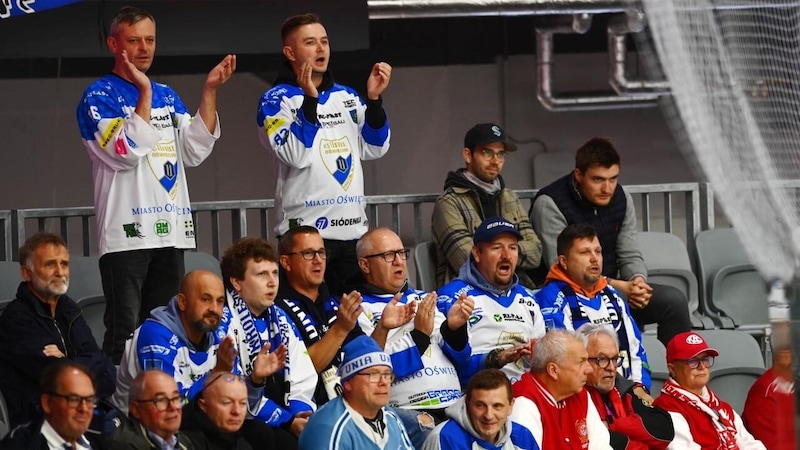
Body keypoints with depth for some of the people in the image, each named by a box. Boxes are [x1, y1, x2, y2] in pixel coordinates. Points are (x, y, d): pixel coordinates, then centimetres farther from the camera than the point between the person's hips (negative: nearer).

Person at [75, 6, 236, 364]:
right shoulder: (99, 97, -3)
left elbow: (195, 151, 7)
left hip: (171, 232, 7)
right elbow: (127, 152, -17)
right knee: (124, 334, -9)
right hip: (127, 234, -7)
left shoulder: (166, 96, 17)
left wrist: (210, 91, 1)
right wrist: (144, 91, -16)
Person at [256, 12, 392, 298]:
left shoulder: (347, 97, 15)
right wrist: (309, 99, -21)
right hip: (305, 231, -5)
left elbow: (374, 149, 9)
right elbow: (295, 155, -15)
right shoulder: (276, 100, -2)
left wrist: (374, 99, -3)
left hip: (353, 229, 5)